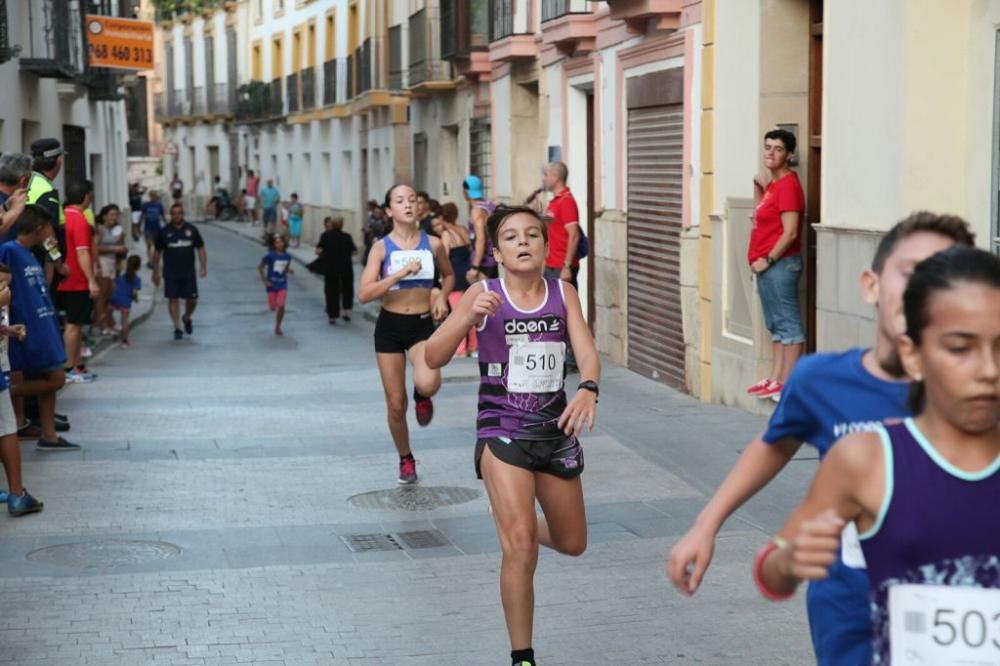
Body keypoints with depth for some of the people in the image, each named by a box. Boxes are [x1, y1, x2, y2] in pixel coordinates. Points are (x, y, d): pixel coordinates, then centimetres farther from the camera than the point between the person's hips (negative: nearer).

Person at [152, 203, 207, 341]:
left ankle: (186, 318, 31)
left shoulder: (191, 230, 2)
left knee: (192, 299, 2)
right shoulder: (165, 232, 0)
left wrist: (203, 266, -3)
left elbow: (200, 248, 7)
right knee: (173, 299, -2)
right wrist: (155, 272, 5)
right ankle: (177, 328, 5)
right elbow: (157, 252, 7)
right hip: (170, 273, -1)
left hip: (188, 273, 1)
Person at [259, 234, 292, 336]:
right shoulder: (270, 256, -13)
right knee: (273, 307, 2)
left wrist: (289, 270, -9)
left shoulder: (287, 256, -3)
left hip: (282, 284, 2)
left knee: (281, 306, -9)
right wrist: (265, 281, -9)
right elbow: (260, 267, -5)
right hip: (271, 284, -2)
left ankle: (277, 327, 7)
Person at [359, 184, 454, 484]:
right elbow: (364, 294, -14)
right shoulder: (382, 247, -5)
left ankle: (422, 397, 9)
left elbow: (449, 275, 20)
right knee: (395, 405, 5)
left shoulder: (433, 244, 0)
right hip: (390, 325, 0)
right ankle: (406, 460, 30)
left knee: (428, 383, -30)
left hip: (423, 324, 0)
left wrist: (442, 297, 0)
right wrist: (400, 273, -23)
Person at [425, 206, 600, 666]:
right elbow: (433, 358, -12)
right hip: (502, 430, -4)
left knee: (572, 544, 16)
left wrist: (588, 389, -33)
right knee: (521, 546, -15)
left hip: (556, 428, 4)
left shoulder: (563, 294, -1)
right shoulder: (484, 295, -7)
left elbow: (587, 352, -11)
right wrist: (469, 317, -29)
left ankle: (517, 525, 51)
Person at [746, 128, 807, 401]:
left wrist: (767, 260, -14)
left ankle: (787, 384, -3)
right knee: (775, 325, 13)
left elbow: (790, 233, -19)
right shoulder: (772, 185, 15)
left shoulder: (788, 185, -14)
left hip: (780, 264, -10)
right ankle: (775, 378, 19)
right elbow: (761, 221, 20)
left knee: (788, 323, -5)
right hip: (767, 265, 10)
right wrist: (757, 192, 11)